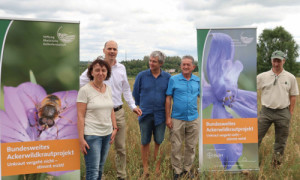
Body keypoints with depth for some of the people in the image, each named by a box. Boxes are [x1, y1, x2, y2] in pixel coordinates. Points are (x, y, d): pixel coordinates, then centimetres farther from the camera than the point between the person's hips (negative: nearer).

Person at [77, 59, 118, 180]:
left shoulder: (108, 89, 8)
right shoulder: (85, 90, -9)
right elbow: (80, 116, -11)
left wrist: (115, 128, 10)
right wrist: (81, 139, -15)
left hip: (107, 134, 6)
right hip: (91, 135, -6)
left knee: (100, 168, 13)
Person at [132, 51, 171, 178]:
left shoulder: (167, 77, 1)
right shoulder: (142, 76, -1)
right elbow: (135, 93, 10)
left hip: (160, 115, 1)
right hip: (145, 114, 0)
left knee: (159, 142, 7)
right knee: (145, 142, 5)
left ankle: (157, 168, 20)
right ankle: (145, 169, 17)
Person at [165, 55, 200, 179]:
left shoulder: (197, 81, 7)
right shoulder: (173, 80, -1)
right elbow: (168, 99, -1)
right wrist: (168, 117, -5)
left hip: (193, 119, 3)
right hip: (177, 119, -2)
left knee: (191, 147, 11)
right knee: (176, 147, 3)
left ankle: (187, 169, 26)